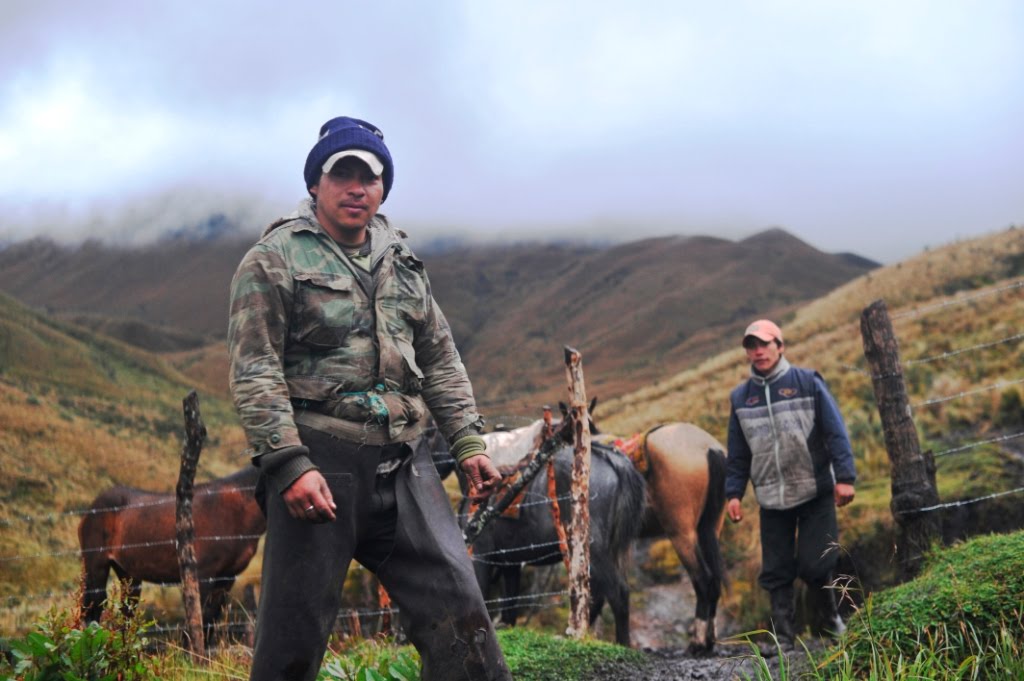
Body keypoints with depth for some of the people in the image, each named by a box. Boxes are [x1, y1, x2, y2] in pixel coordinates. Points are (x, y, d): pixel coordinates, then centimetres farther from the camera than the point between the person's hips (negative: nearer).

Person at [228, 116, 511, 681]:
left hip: (398, 465, 5)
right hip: (316, 463, -5)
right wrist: (290, 465, -19)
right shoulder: (274, 260, -1)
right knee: (294, 632, 0)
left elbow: (440, 359, 22)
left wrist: (468, 442, 11)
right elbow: (254, 373, -9)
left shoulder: (402, 264, 18)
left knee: (457, 610, 1)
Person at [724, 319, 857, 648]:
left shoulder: (808, 383, -2)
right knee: (776, 570, 2)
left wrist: (844, 477, -12)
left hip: (815, 493, -3)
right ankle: (782, 636, 10)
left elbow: (836, 432, -5)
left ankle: (828, 619, 21)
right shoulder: (740, 397, 7)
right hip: (772, 498, 3)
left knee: (815, 564, -4)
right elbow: (737, 452, 12)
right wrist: (733, 493, 6)